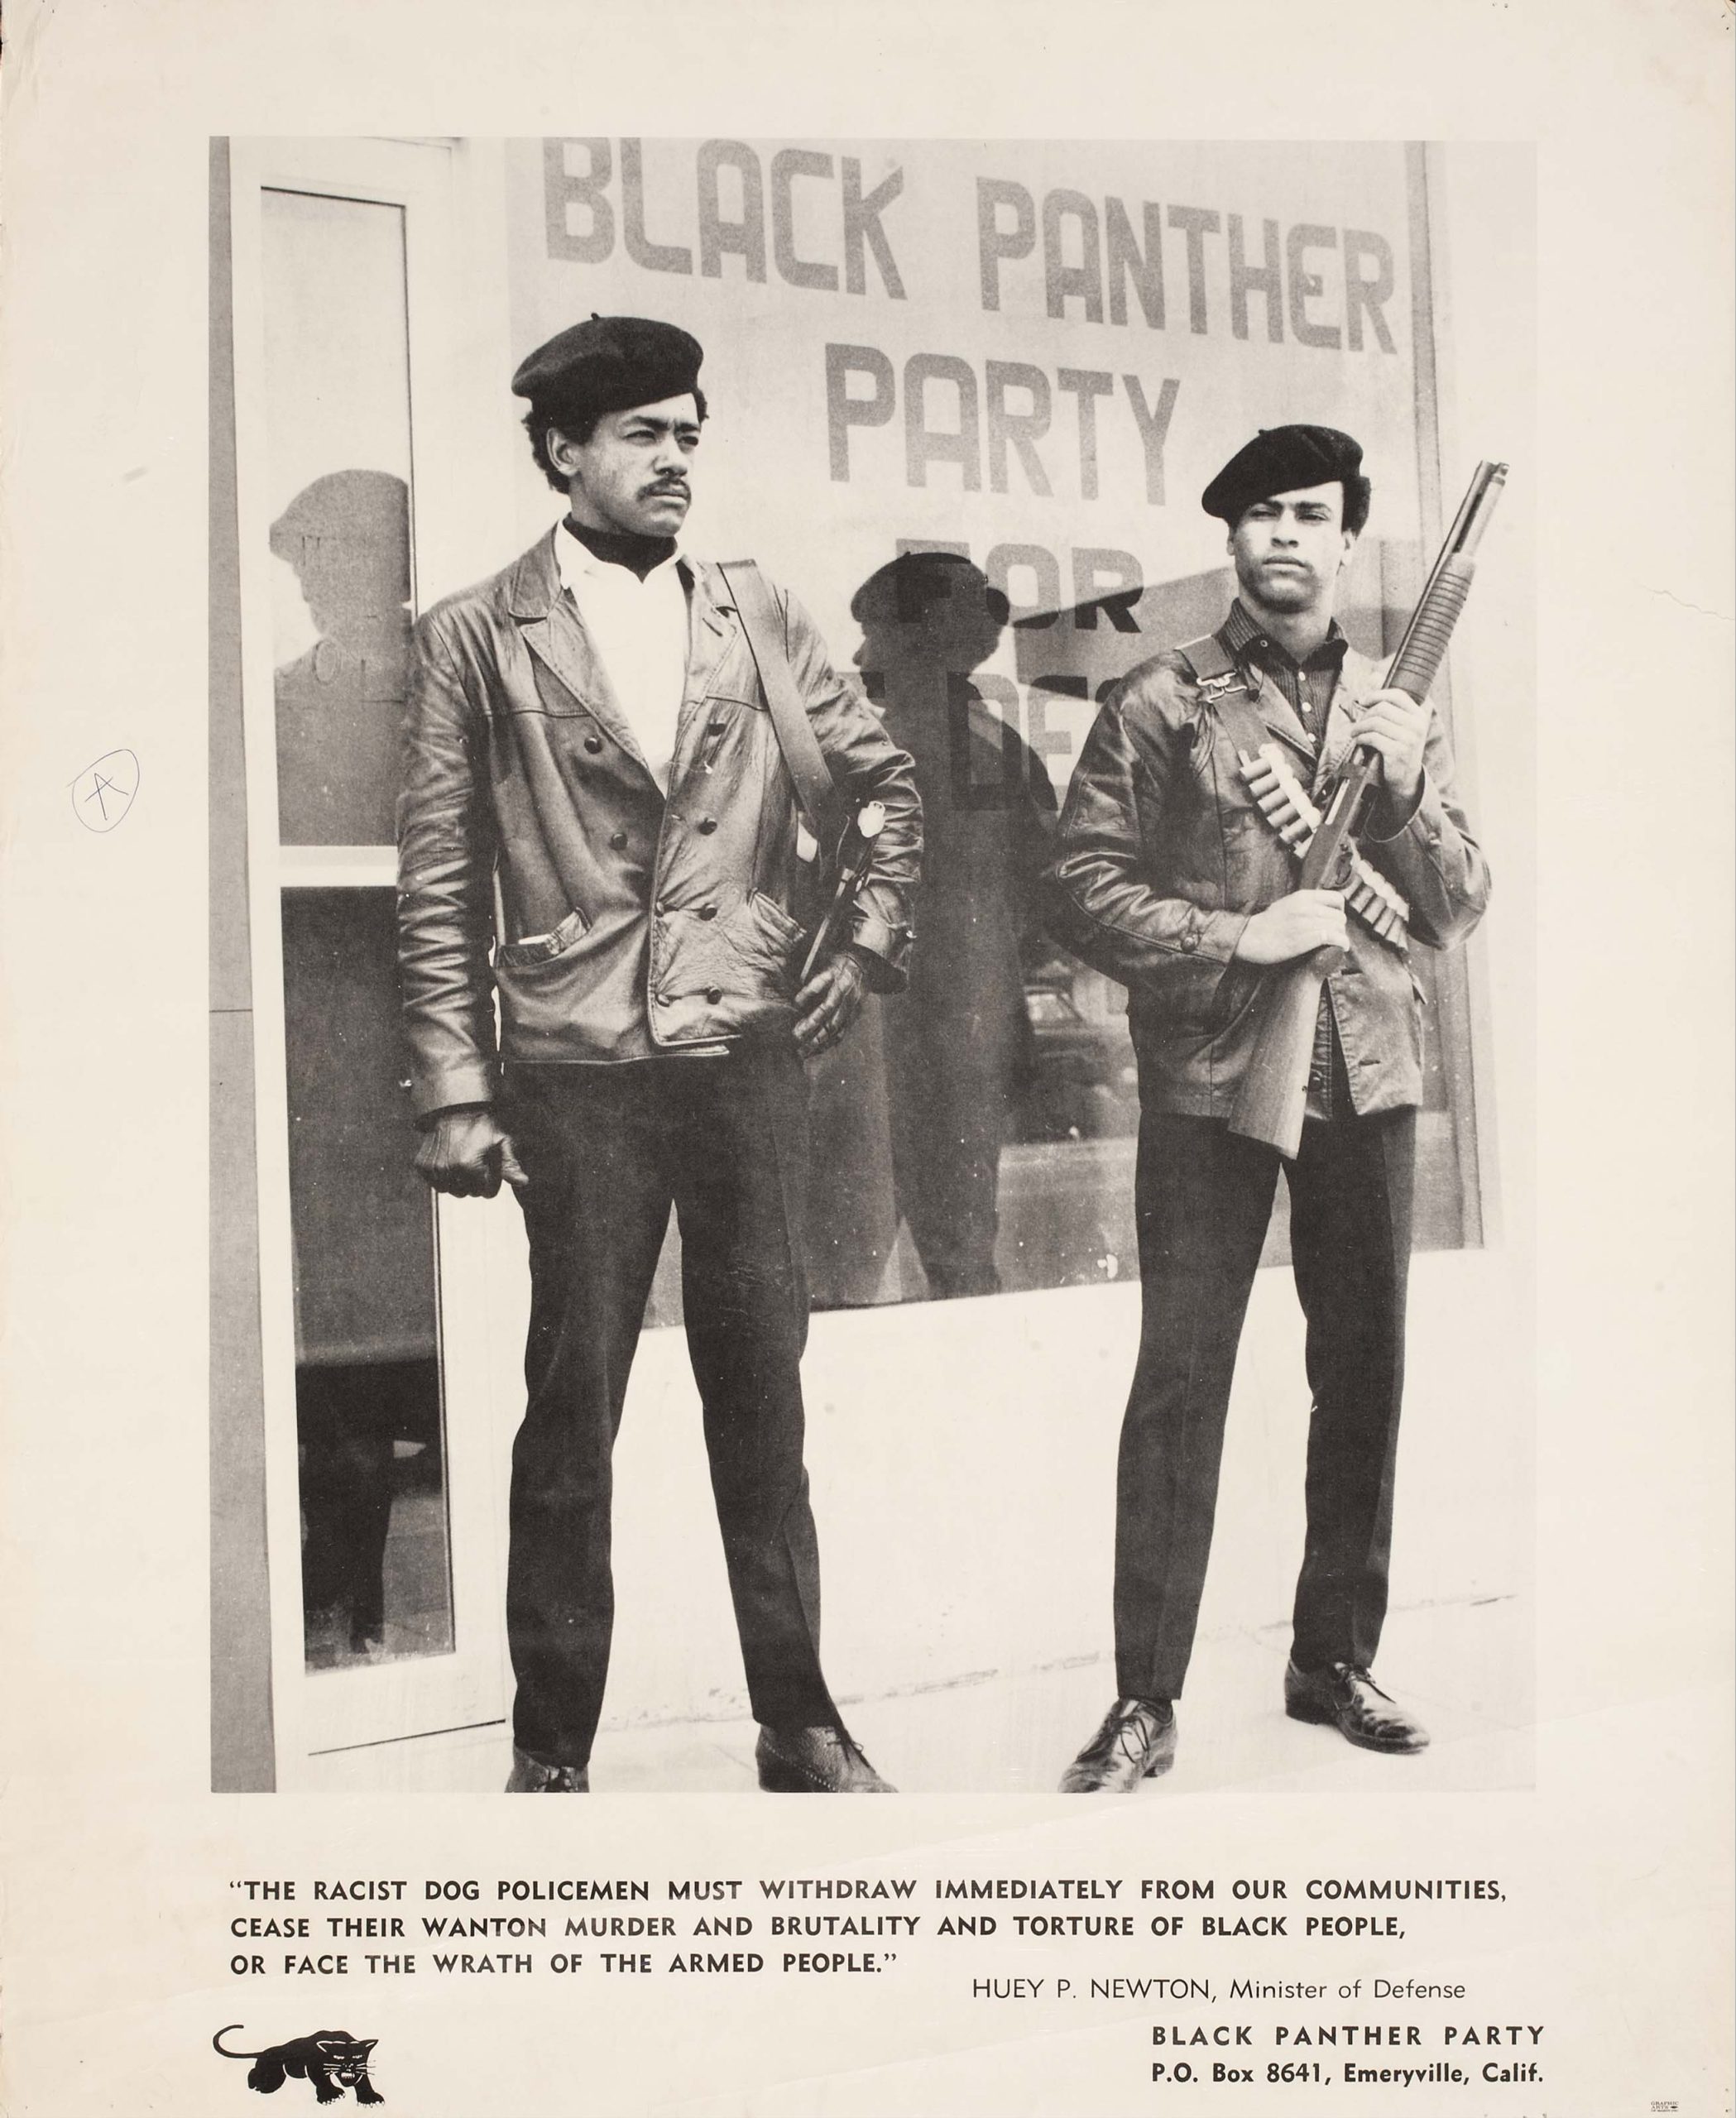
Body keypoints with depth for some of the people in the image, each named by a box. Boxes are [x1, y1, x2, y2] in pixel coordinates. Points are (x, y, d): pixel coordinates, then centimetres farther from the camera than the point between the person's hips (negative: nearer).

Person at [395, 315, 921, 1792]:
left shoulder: (759, 620, 11)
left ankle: (798, 1720, 21)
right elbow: (439, 882, 0)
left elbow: (895, 780, 19)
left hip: (750, 1059, 3)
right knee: (573, 1410, 3)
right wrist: (457, 1091, -5)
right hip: (578, 1076, -3)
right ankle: (554, 1750, 16)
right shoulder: (476, 636, 2)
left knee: (763, 1395, 9)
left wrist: (874, 943, 7)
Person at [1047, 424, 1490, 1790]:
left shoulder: (1403, 715, 12)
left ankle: (1336, 1661, 26)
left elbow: (1458, 916, 9)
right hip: (1208, 1082, -4)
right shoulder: (1160, 705, 2)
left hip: (1369, 1082, 4)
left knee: (1364, 1376, 10)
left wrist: (1405, 795, -8)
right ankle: (1147, 1701, 4)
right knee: (1179, 1386, -4)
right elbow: (1083, 886, -4)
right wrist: (1237, 940, -15)